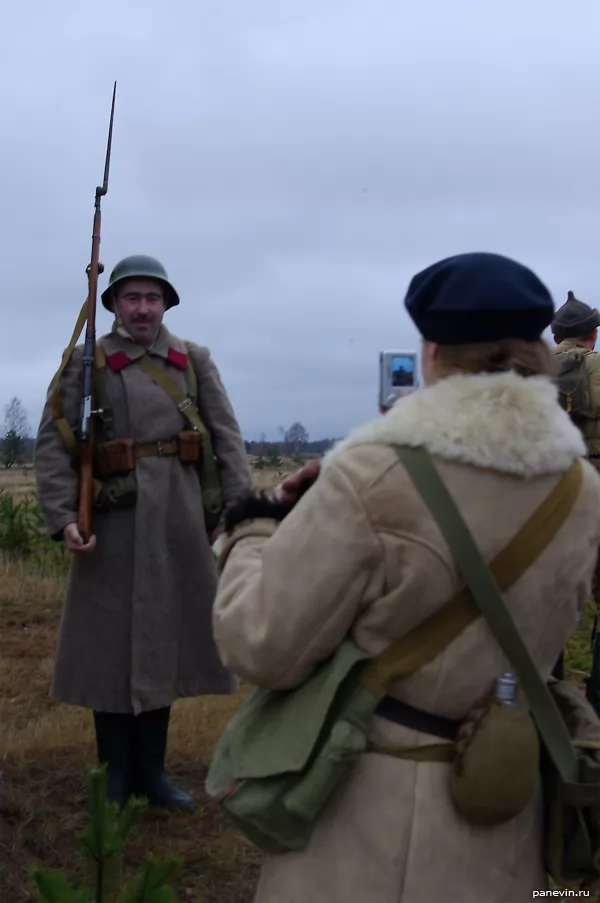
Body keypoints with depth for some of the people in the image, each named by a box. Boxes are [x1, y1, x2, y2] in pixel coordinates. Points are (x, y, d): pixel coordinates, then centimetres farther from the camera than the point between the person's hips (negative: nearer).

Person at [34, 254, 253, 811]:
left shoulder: (194, 360, 8)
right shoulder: (85, 362, 1)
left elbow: (227, 439, 5)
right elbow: (52, 444, -4)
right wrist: (62, 518, -14)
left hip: (178, 522, 2)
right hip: (112, 522, -2)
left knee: (164, 641, 10)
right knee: (109, 646, 5)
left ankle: (151, 771, 25)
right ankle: (116, 776, 21)